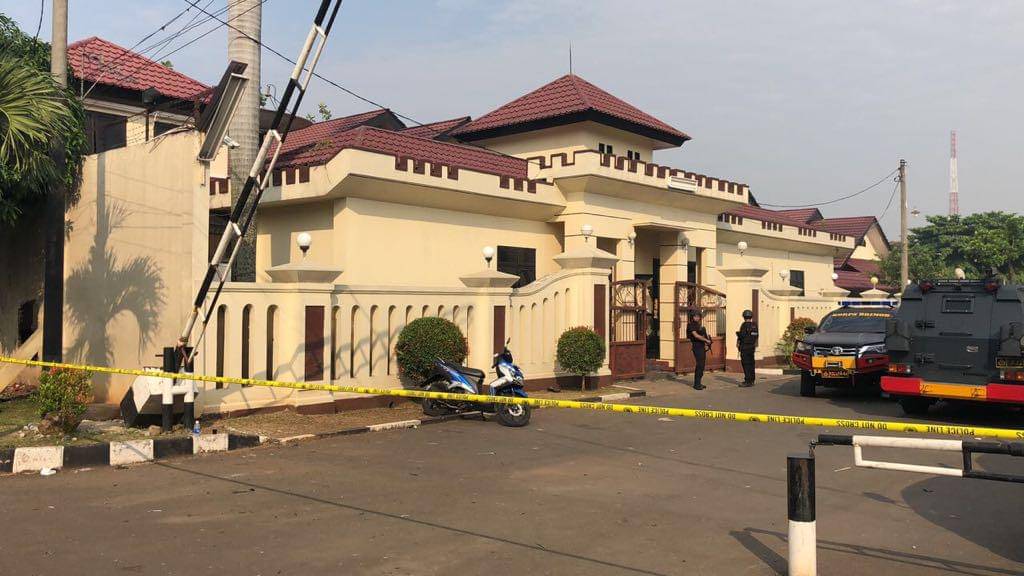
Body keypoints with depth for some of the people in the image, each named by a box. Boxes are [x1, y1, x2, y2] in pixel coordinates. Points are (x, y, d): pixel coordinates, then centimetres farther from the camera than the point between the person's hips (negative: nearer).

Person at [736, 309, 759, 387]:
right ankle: (751, 380, 16)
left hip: (744, 346, -7)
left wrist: (737, 343, 1)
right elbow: (756, 336, 13)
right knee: (751, 363, 12)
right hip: (752, 346, 7)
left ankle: (747, 381, -9)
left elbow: (741, 335, -16)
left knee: (746, 364, -7)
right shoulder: (754, 325, 9)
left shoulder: (744, 325, -13)